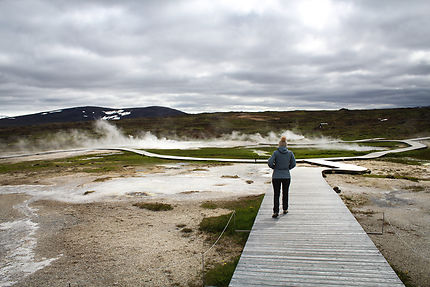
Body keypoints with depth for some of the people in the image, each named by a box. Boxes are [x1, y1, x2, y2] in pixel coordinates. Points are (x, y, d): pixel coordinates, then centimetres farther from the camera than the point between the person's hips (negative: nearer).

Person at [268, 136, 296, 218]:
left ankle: (276, 212, -4)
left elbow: (270, 162, -15)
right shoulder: (290, 153, -3)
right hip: (286, 176, 2)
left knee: (276, 194, 4)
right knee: (285, 193, 19)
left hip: (276, 176, -2)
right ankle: (285, 209, 29)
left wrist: (274, 167, 5)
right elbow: (293, 164, 1)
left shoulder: (276, 153, -10)